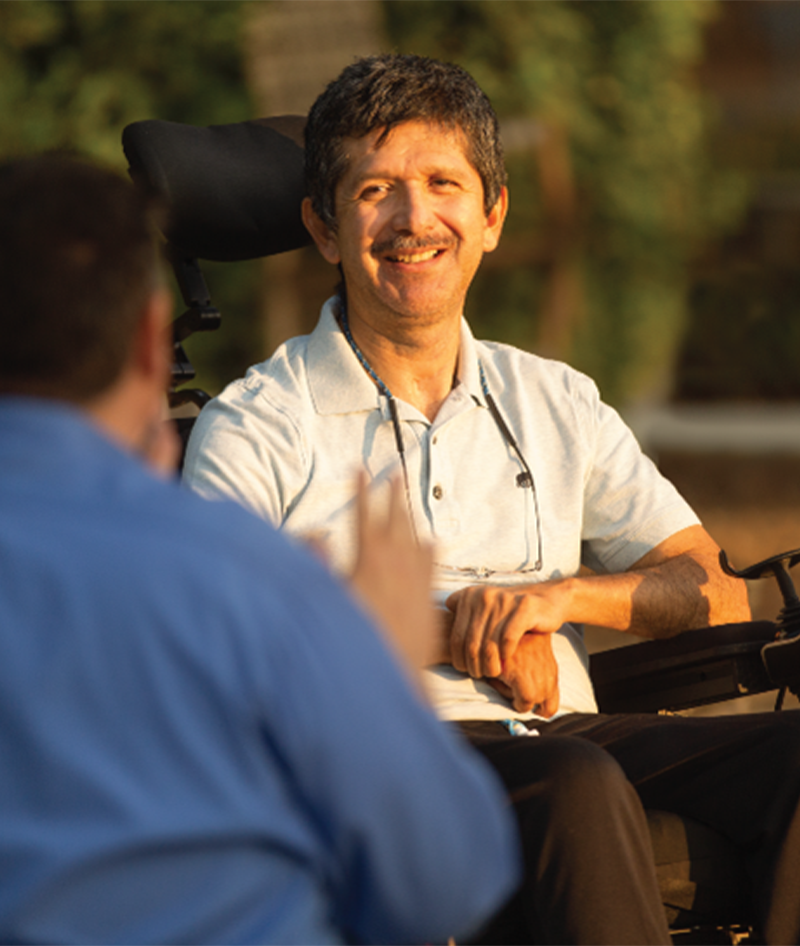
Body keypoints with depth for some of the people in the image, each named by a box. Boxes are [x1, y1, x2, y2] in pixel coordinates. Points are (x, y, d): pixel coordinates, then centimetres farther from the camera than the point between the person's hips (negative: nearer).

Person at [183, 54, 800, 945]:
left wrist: (559, 594, -2)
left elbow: (716, 594, 17)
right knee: (576, 785, -39)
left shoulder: (556, 404, 23)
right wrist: (438, 631, -11)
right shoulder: (254, 427, 9)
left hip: (561, 731, 5)